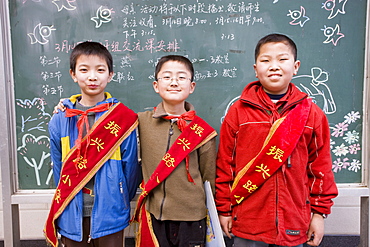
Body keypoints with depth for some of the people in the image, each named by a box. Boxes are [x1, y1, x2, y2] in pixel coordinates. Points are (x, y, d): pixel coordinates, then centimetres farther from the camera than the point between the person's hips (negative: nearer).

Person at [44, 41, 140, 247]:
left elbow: (130, 167, -2)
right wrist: (64, 206, 6)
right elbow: (59, 169, 6)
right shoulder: (59, 121, 0)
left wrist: (121, 201, 4)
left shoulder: (123, 118, -8)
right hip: (72, 215, 2)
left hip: (109, 214, -2)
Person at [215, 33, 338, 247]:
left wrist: (319, 212, 5)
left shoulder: (312, 114, 1)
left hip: (293, 225, 1)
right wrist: (224, 210, 2)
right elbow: (225, 164, 0)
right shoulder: (238, 112, -3)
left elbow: (321, 167, 5)